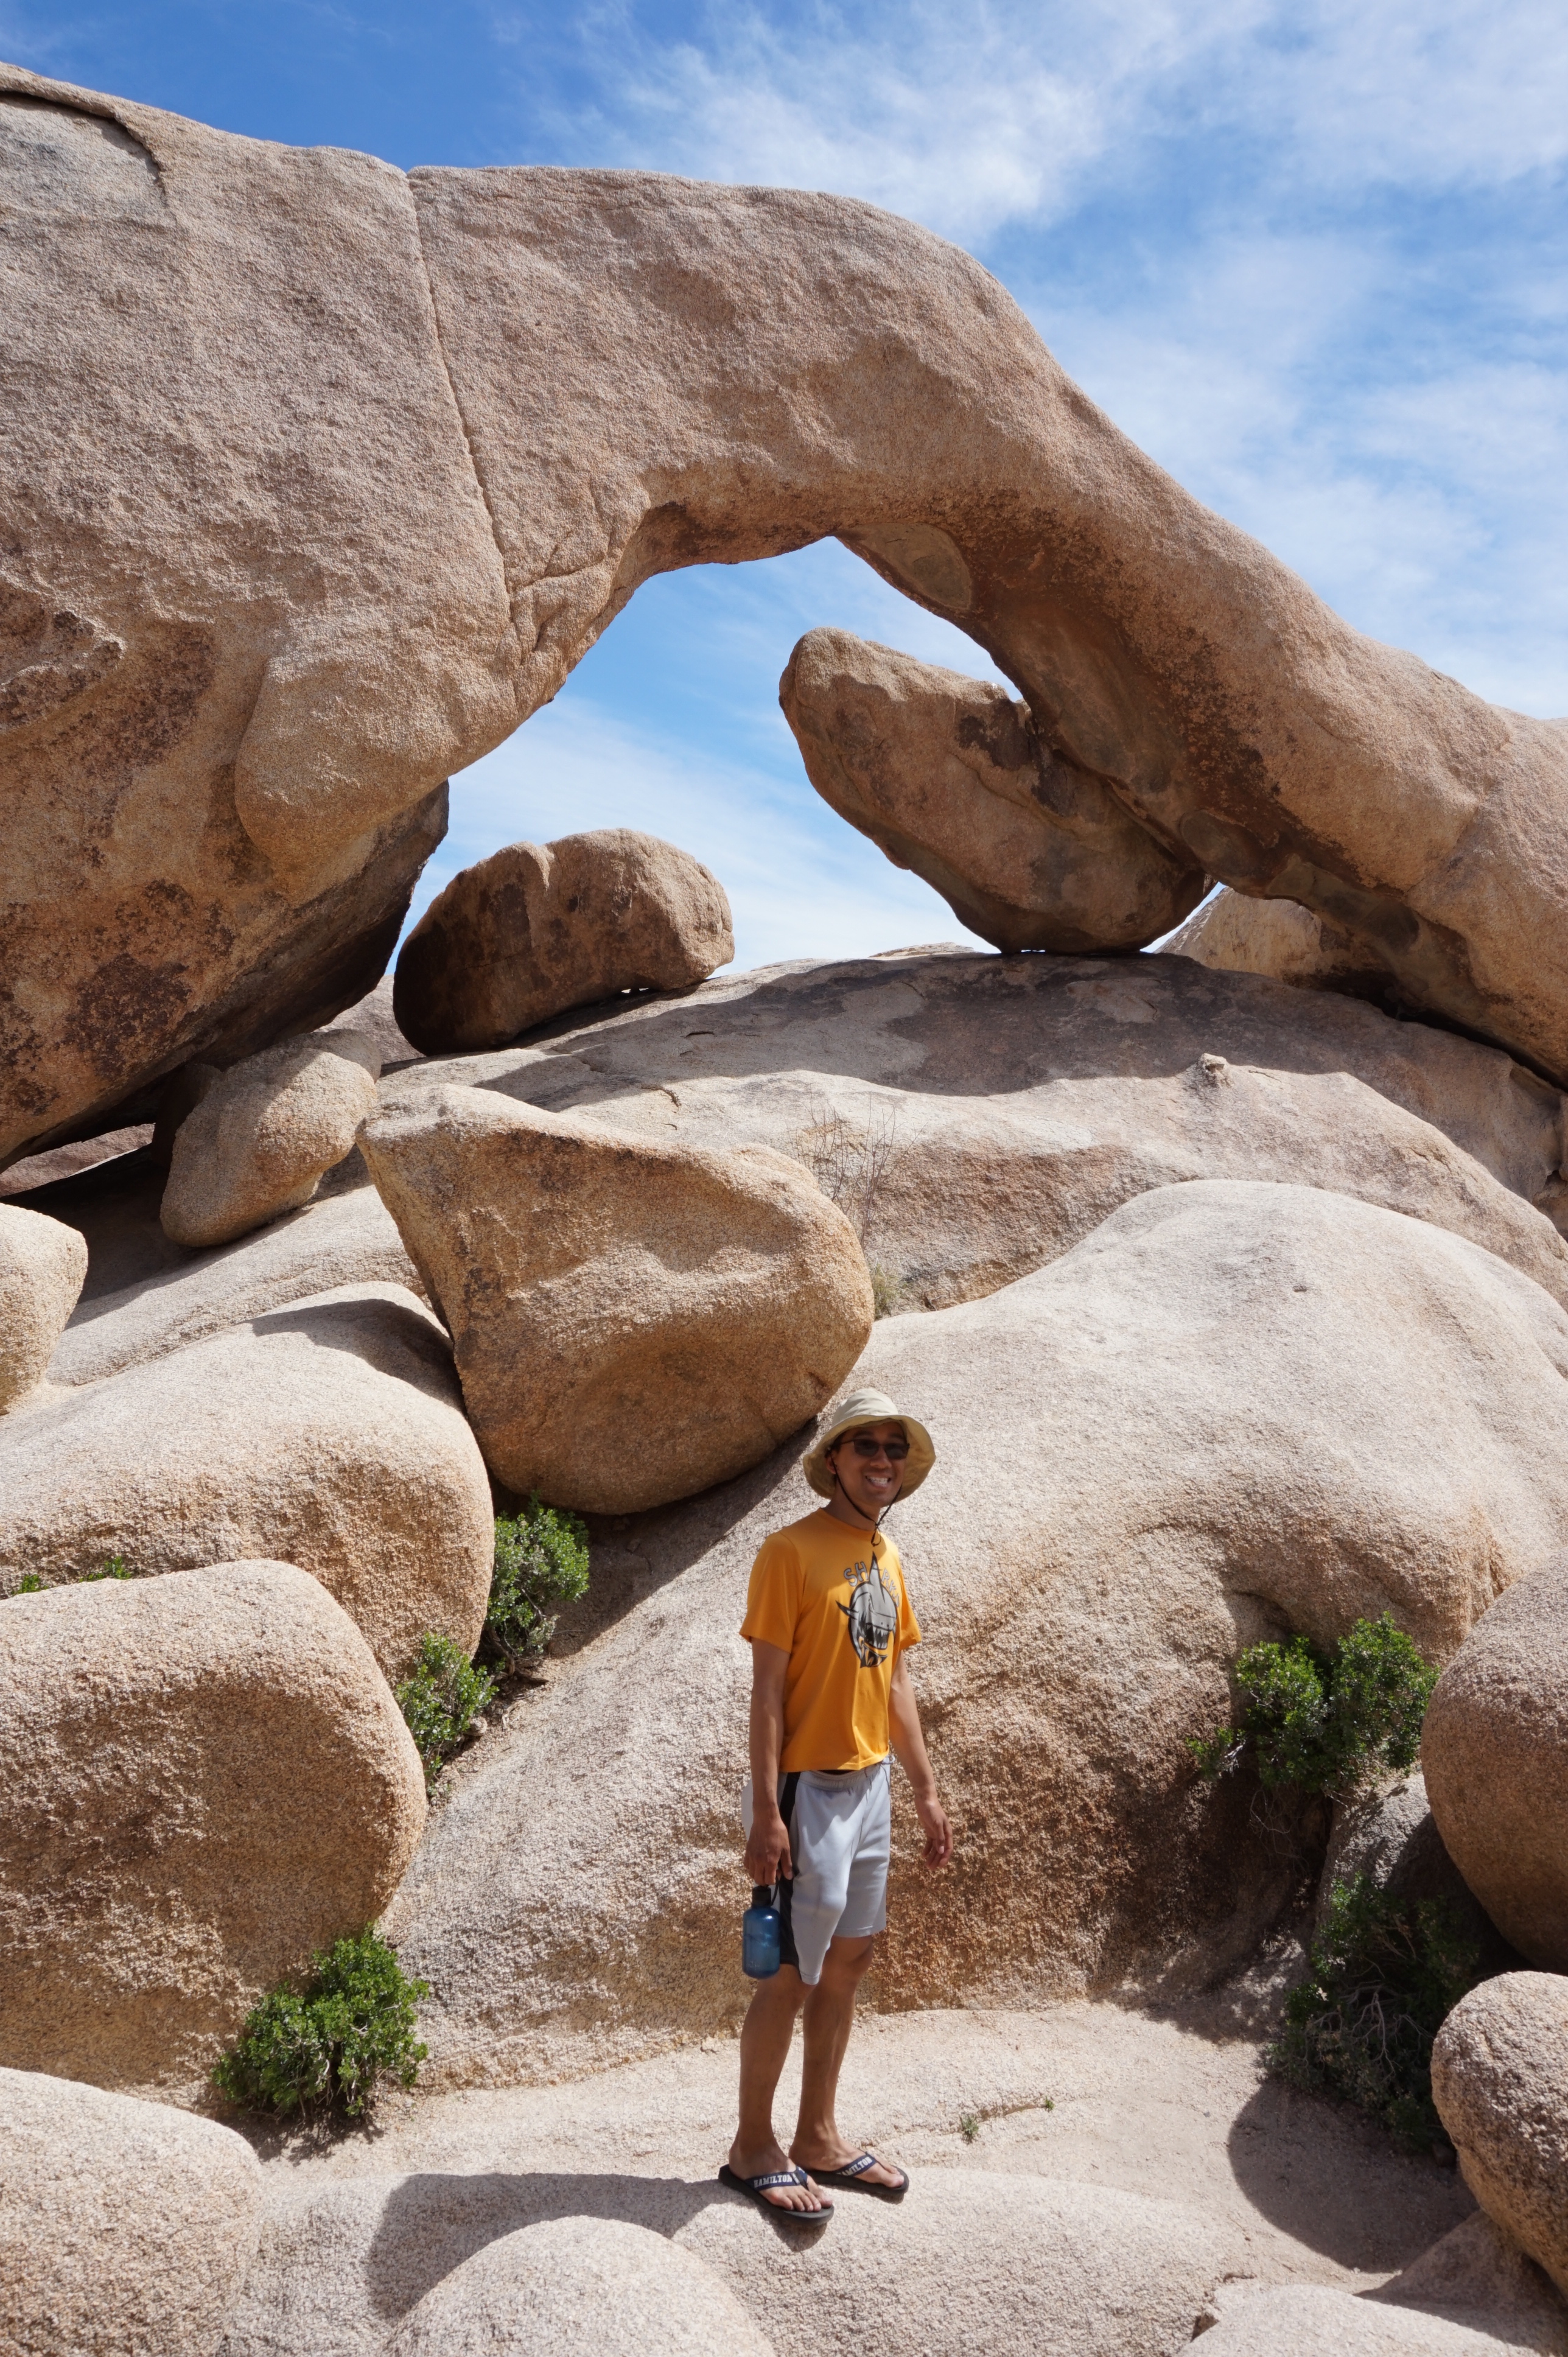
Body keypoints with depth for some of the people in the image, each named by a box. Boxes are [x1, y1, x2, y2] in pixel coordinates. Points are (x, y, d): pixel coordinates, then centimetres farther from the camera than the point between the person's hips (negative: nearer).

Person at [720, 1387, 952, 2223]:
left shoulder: (886, 1557, 9)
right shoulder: (791, 1550, -15)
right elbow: (767, 1689, -16)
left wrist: (926, 1791, 15)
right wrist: (766, 1814, -19)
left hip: (869, 1783, 8)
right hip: (807, 1788, -8)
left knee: (847, 1962, 15)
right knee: (792, 1972, 2)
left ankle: (818, 2139, 30)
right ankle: (752, 2148, 20)